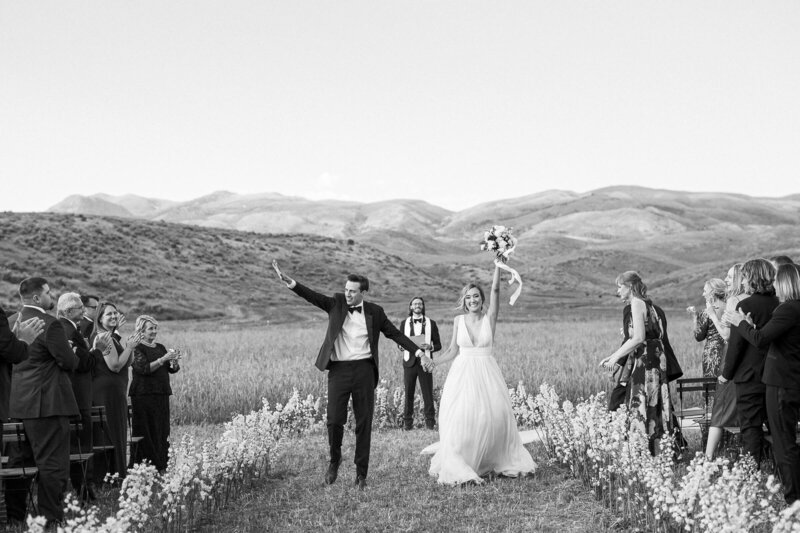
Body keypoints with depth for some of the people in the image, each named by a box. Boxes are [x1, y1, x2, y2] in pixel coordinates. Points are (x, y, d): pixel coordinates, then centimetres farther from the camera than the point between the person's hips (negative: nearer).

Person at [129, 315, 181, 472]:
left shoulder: (160, 347, 16)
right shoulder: (137, 348, -3)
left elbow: (173, 370, 12)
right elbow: (144, 368, -16)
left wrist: (174, 361, -9)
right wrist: (163, 359, -22)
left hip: (162, 395, 6)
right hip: (144, 396, -6)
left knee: (163, 433, 6)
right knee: (146, 434, -5)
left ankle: (162, 468, 10)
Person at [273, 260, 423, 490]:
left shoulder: (375, 311, 6)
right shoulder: (337, 304, 5)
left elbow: (394, 333, 12)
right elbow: (313, 296, -8)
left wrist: (418, 351, 7)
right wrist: (289, 282, -23)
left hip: (364, 370, 1)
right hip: (339, 370, 0)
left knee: (364, 423, 4)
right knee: (334, 420, -7)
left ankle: (361, 474, 16)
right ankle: (334, 460, 22)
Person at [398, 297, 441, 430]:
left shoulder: (431, 323, 8)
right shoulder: (404, 323, 11)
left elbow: (438, 345, 9)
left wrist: (430, 347, -13)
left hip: (425, 362, -1)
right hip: (409, 362, 1)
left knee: (428, 393, -1)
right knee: (408, 393, 1)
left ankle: (430, 421, 7)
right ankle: (407, 421, 8)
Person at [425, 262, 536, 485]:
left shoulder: (489, 317, -2)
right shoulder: (458, 320, 3)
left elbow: (495, 290, -13)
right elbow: (453, 351, 8)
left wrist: (497, 265, -21)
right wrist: (434, 362, -5)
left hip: (487, 374, 0)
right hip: (463, 373, 0)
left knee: (495, 417, 3)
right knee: (461, 420, -5)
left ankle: (500, 462, 25)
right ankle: (458, 467, 6)